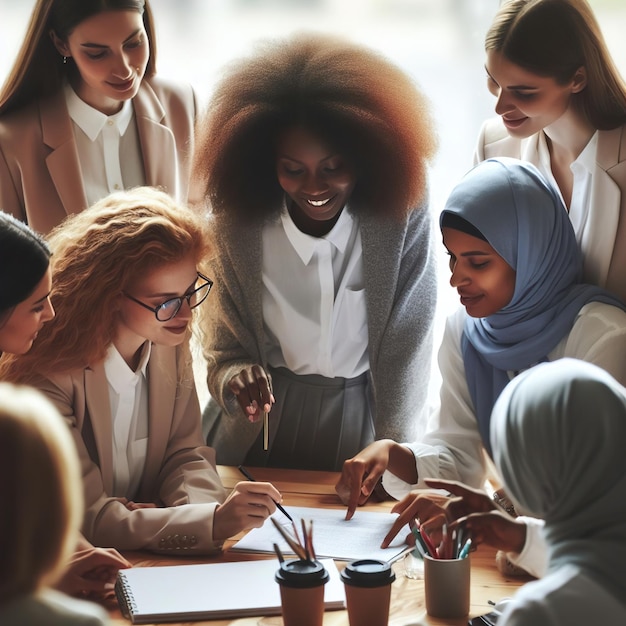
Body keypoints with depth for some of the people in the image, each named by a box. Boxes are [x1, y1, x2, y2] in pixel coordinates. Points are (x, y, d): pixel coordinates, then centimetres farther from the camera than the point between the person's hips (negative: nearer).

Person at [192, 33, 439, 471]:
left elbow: (407, 350, -12)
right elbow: (227, 351, -3)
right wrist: (236, 376, -25)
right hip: (266, 424, 1)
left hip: (365, 418, -1)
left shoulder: (403, 214, -16)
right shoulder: (239, 224, -12)